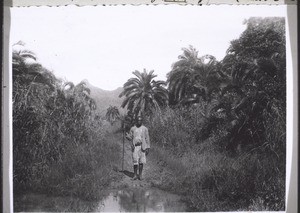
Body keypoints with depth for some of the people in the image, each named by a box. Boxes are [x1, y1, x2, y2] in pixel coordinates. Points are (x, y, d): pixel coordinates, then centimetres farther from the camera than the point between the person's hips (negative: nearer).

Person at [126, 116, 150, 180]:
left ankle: (140, 175, 8)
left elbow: (147, 139, 5)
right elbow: (130, 138, 14)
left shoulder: (145, 129, 6)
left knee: (141, 161, 0)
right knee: (135, 161, -3)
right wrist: (127, 136, -10)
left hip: (142, 147, 0)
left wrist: (148, 148, -1)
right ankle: (135, 175, 7)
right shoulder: (132, 128, 9)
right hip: (135, 147, 0)